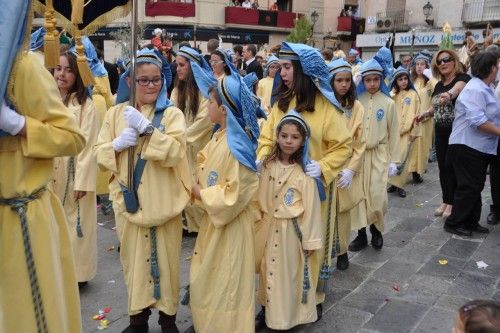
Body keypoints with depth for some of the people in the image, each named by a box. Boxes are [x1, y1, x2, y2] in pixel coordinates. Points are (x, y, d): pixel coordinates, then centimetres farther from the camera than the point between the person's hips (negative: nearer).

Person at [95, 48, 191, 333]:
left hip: (163, 201, -2)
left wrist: (145, 127, -24)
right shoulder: (116, 113, 6)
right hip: (130, 199, 3)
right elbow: (101, 153, 6)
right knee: (134, 257, 12)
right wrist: (118, 144, -15)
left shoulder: (171, 113, -4)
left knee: (165, 257, 6)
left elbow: (174, 152, -17)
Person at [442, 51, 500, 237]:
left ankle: (471, 223, 24)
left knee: (476, 187, 14)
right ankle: (453, 223, 8)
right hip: (468, 148, -10)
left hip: (481, 149, 10)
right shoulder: (475, 90, -18)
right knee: (469, 187, -4)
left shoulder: (485, 89, 14)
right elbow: (477, 120, -27)